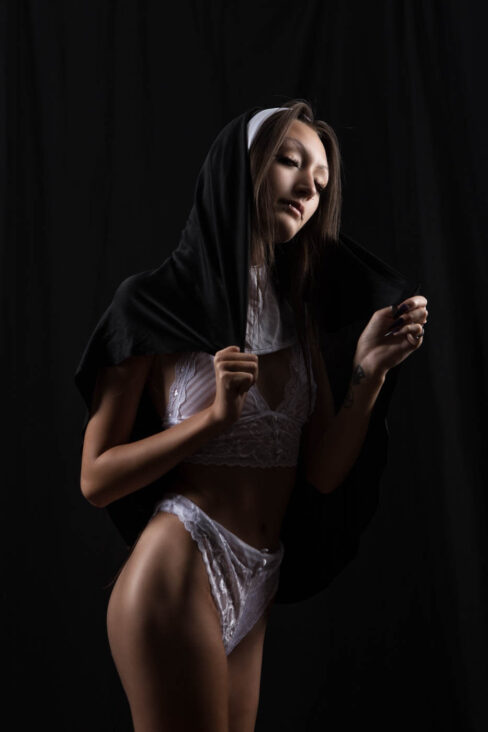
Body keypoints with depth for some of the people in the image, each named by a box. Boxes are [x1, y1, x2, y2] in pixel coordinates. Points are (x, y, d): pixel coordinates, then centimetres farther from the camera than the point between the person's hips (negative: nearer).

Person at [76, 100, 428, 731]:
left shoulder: (297, 317, 9)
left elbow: (324, 474, 2)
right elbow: (96, 481, -10)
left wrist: (369, 373, -12)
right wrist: (215, 416, -20)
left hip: (257, 587, 7)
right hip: (178, 577, -6)